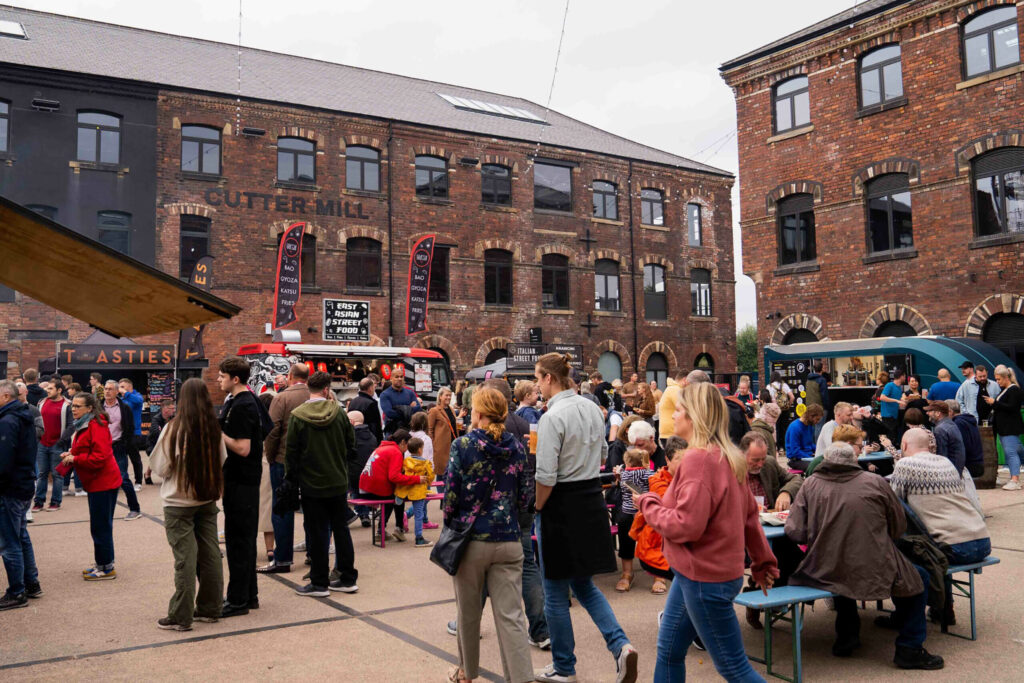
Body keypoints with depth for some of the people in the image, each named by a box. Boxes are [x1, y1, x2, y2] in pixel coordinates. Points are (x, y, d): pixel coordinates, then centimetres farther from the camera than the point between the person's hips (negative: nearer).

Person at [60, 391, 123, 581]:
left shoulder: (96, 426, -18)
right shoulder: (83, 425, 15)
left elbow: (99, 457, -24)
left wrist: (74, 459, -18)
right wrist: (71, 454, 8)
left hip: (103, 482, -11)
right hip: (96, 482, 11)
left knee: (100, 527, -5)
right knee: (100, 526, 18)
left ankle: (107, 568, 4)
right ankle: (102, 564, 28)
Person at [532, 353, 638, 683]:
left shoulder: (551, 418, -20)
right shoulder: (592, 408, 4)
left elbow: (546, 477, -21)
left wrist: (537, 509, -6)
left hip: (562, 506, -7)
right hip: (593, 499, 8)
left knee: (555, 593, 10)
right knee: (584, 584, 21)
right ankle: (620, 644, 4)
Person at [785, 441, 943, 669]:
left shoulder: (810, 485, 0)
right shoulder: (876, 482, -2)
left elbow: (794, 532, -4)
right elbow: (898, 528, 6)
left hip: (824, 573, 3)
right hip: (872, 573, -3)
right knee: (918, 578, 24)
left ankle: (846, 638, 40)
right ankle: (909, 649, 24)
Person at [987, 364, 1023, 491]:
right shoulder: (1003, 390, 17)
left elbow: (1011, 407, -22)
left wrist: (994, 403, -17)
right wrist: (993, 404, 8)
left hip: (1011, 427, -10)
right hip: (1002, 427, 10)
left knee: (1011, 452, -13)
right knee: (1009, 453, 11)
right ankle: (1013, 478, 15)